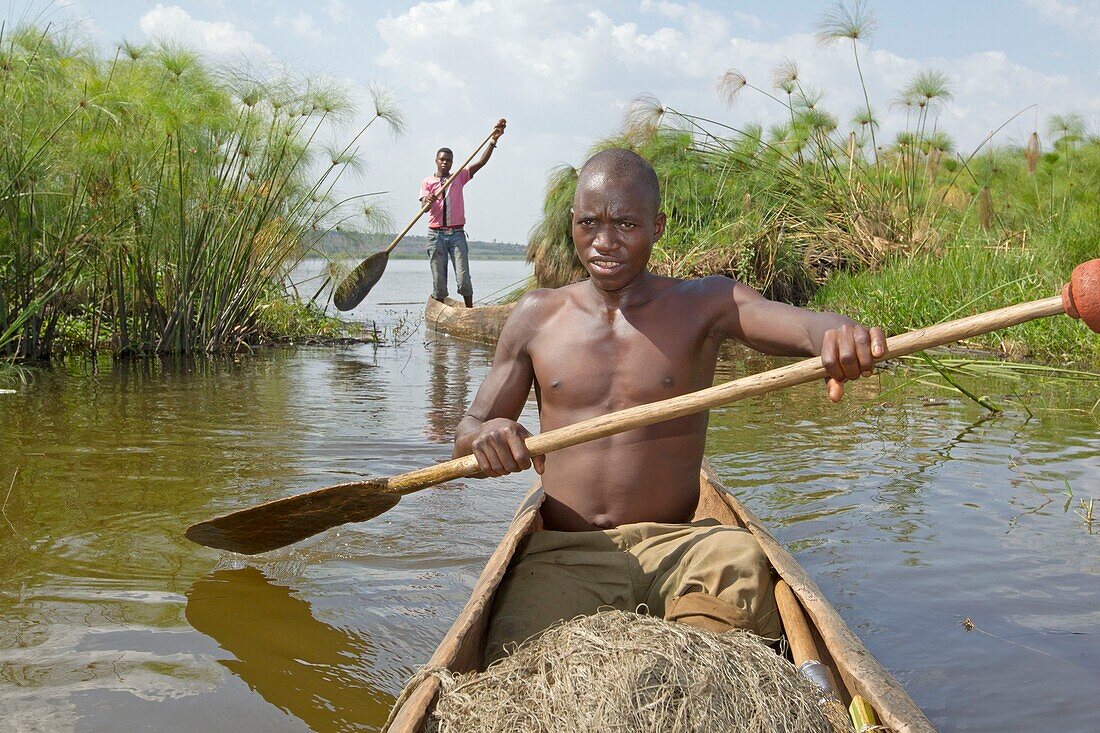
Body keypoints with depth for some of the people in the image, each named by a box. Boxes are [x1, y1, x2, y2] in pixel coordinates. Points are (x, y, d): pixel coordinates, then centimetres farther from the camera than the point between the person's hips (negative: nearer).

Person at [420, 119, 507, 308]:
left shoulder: (459, 177, 11)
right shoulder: (427, 182, 6)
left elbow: (481, 162, 1)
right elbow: (424, 206, -8)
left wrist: (493, 140, -10)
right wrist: (428, 201, -34)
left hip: (457, 234, 1)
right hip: (436, 234, -1)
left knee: (463, 277, -7)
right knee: (438, 280, 1)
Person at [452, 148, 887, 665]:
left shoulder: (703, 304, 5)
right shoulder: (537, 317, 11)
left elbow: (793, 322, -16)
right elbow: (464, 437, 13)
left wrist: (831, 332, -43)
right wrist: (485, 437, -14)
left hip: (672, 546, 0)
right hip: (563, 557, 1)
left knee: (740, 559, -33)